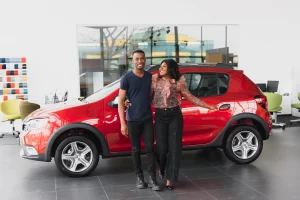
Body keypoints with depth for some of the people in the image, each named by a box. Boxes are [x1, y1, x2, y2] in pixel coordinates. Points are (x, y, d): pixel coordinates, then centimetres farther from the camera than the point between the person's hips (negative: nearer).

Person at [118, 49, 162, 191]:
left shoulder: (150, 76, 6)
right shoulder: (127, 78, -6)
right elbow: (120, 101, -7)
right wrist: (123, 123, -13)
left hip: (148, 119, 3)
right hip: (133, 120, -3)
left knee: (150, 148, 1)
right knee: (136, 149, 7)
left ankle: (152, 179, 5)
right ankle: (139, 177, 20)